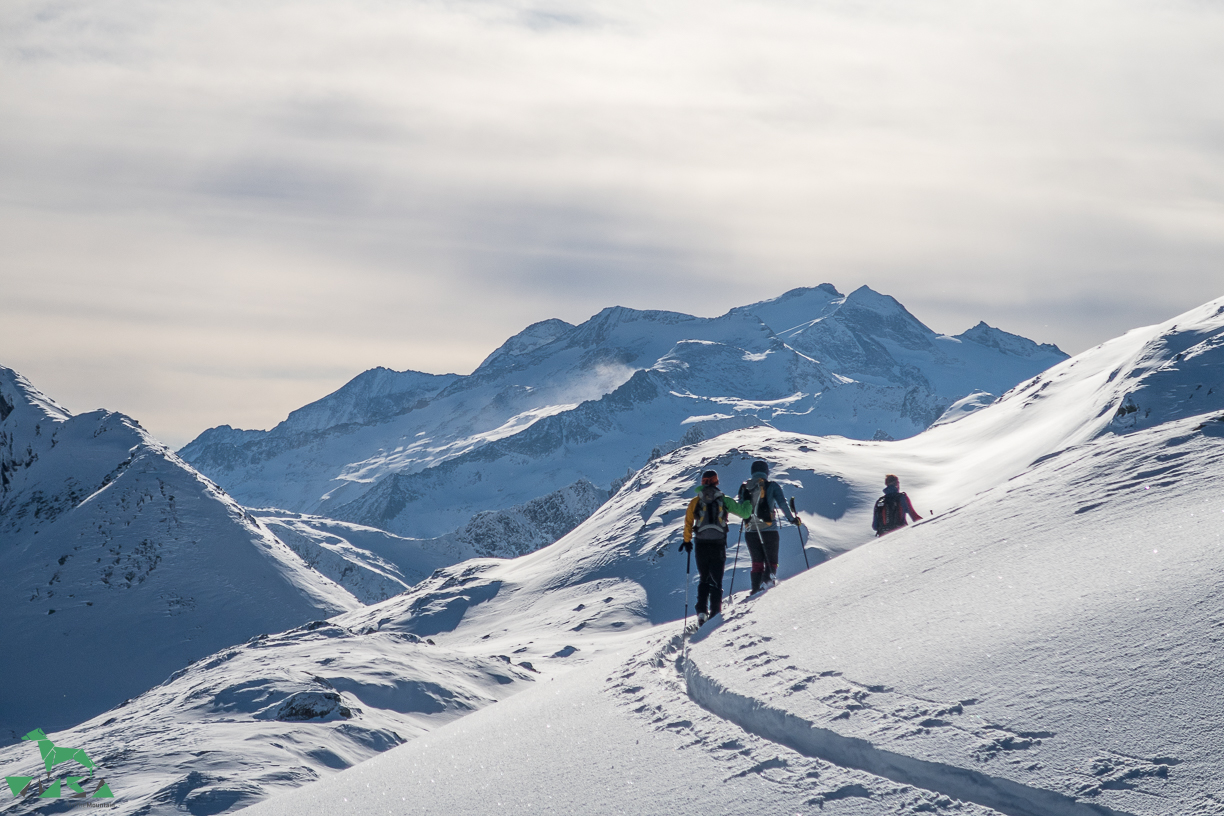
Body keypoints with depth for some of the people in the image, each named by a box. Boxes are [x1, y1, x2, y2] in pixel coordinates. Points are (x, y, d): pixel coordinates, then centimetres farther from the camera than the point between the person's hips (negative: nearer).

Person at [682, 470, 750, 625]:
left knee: (703, 580, 15)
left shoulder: (695, 501, 5)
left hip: (701, 545, 1)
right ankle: (715, 614, -4)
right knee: (716, 582, 4)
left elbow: (688, 523, 3)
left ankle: (702, 611, 1)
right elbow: (744, 513, 5)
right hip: (718, 545, -1)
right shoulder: (724, 500, 3)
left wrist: (687, 541, 15)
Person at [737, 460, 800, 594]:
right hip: (768, 529, -3)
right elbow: (782, 504, -7)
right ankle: (768, 580, -20)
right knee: (771, 562, 5)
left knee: (757, 562, 12)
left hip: (750, 531, 3)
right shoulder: (772, 486, -1)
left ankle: (756, 588, 2)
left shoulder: (744, 487, 8)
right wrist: (792, 519, 2)